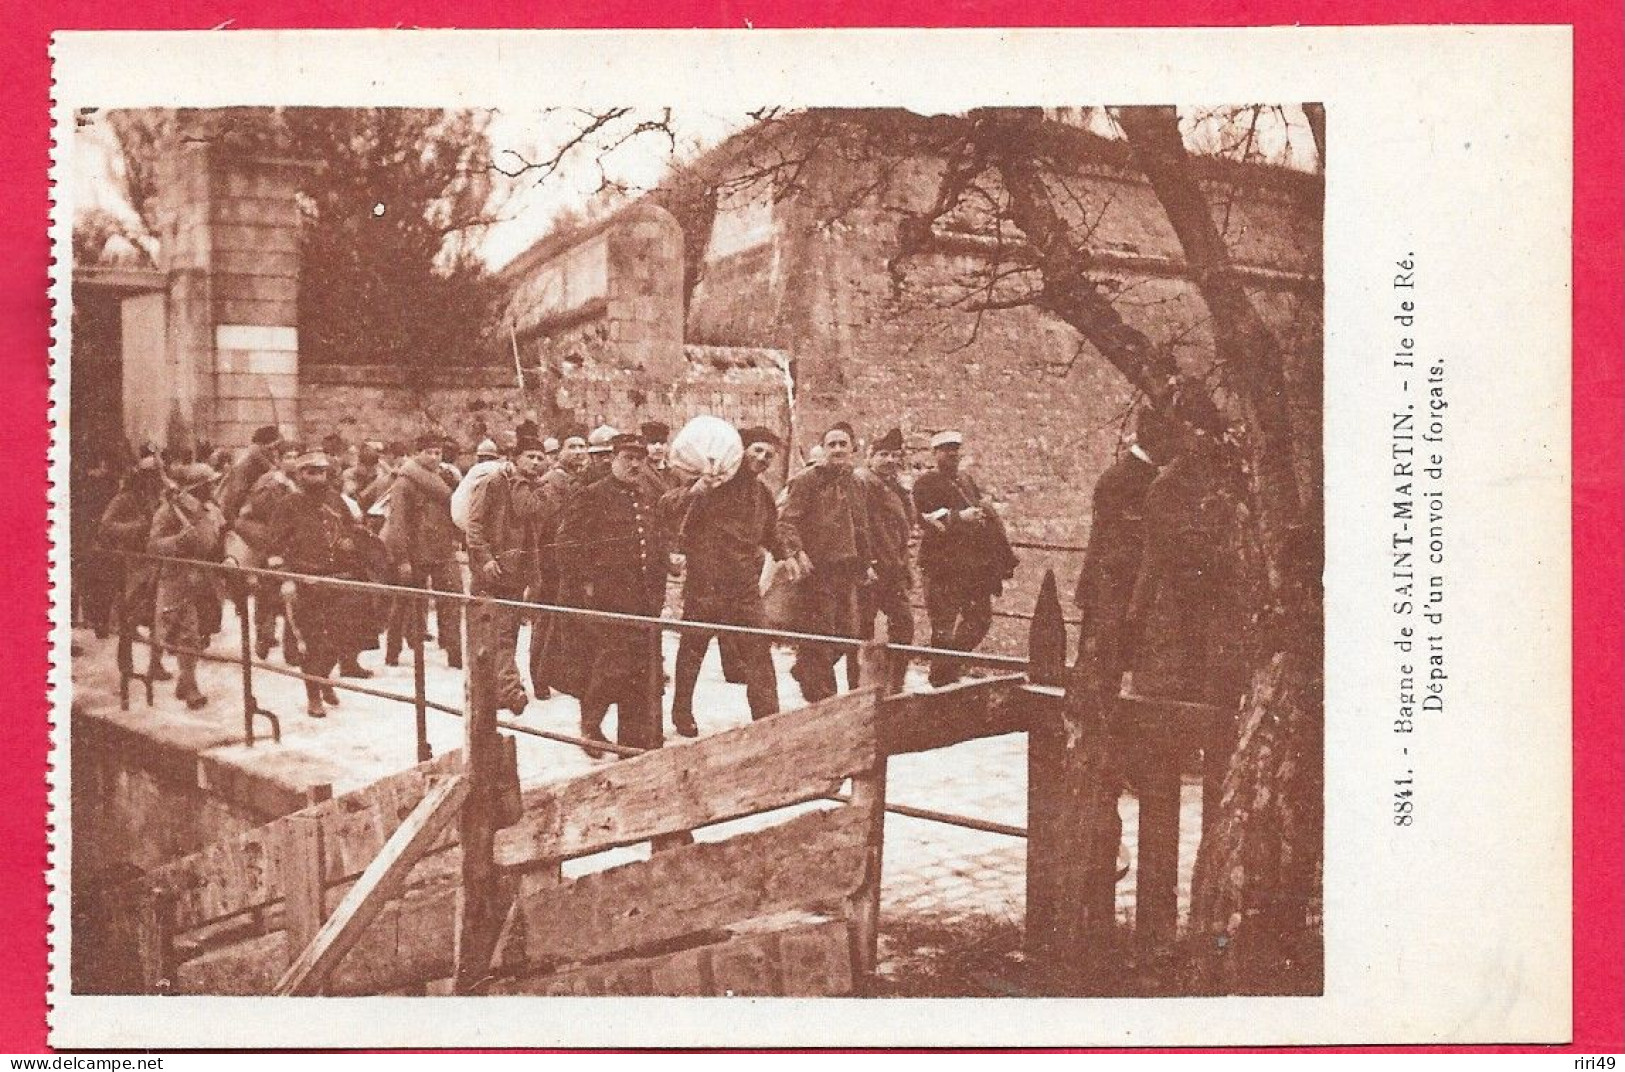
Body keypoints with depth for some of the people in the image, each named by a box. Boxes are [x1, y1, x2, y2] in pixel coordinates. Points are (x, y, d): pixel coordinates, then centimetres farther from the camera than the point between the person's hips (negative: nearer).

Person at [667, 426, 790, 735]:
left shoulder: (763, 495, 13)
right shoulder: (715, 482, -8)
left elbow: (770, 535, 29)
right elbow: (669, 507, -15)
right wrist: (693, 492, -32)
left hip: (745, 585, 5)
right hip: (704, 580, -5)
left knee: (759, 651, -1)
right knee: (692, 650, 8)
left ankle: (768, 718, 3)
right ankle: (682, 714, 24)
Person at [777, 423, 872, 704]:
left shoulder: (853, 485, 17)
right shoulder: (807, 480, -6)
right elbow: (786, 519, -14)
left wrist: (865, 562, 24)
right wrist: (797, 552, -26)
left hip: (846, 571, 7)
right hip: (816, 569, -7)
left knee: (848, 633, 9)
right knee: (820, 636, -5)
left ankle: (804, 670, 31)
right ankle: (822, 696, 6)